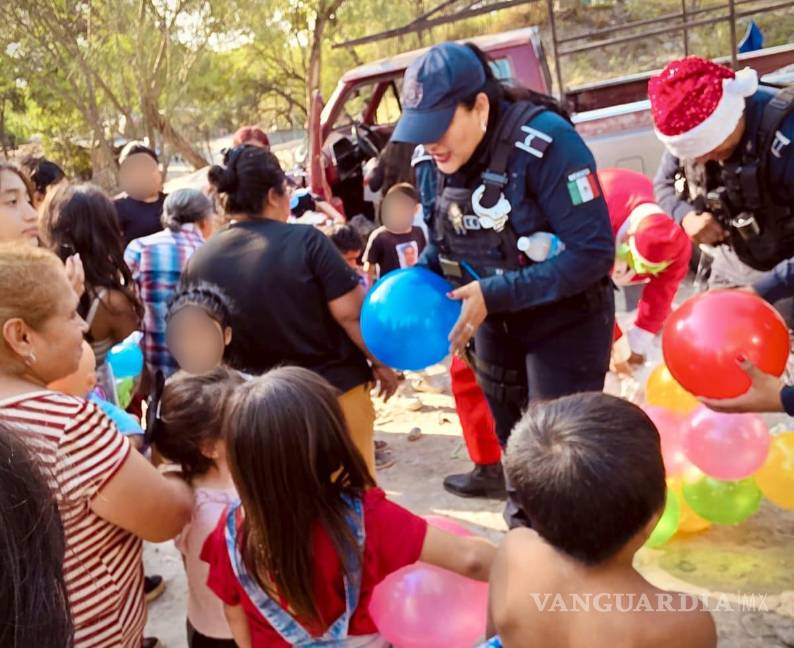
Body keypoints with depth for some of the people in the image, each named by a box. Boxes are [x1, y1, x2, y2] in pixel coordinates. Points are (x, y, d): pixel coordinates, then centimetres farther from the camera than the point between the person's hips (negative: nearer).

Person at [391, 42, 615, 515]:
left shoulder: (546, 142, -26)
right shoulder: (442, 159, -6)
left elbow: (594, 252, -28)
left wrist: (494, 294, -30)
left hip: (564, 320, -6)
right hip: (496, 323, 7)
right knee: (513, 440, 20)